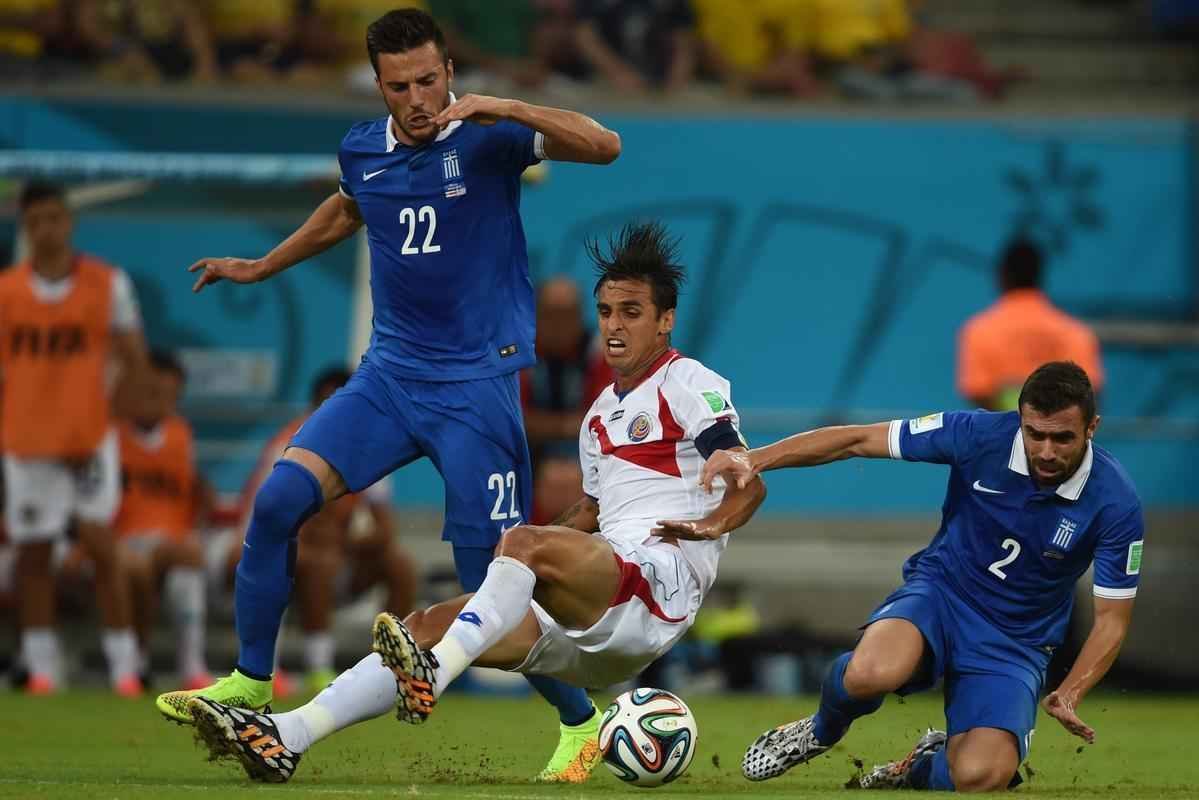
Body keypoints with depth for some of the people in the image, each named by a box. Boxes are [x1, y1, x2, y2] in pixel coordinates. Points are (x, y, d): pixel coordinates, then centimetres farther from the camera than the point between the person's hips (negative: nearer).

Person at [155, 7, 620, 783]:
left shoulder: (487, 140, -9)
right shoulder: (362, 150, 6)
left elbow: (603, 146, -22)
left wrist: (506, 108, -32)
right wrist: (260, 267, 38)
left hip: (477, 385, -5)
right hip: (390, 374, 5)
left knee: (495, 583, -6)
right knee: (279, 498, -13)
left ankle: (582, 722, 16)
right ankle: (251, 683, 0)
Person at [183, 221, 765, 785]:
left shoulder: (686, 384, 2)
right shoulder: (602, 413, 27)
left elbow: (751, 485, -9)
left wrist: (712, 525, -28)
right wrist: (548, 538, 21)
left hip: (662, 577, -8)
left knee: (525, 544, -34)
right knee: (427, 627, -8)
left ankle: (430, 677, -53)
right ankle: (284, 738, -23)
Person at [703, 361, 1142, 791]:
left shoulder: (1115, 503, -16)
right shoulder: (980, 435, -16)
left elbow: (1112, 619, -7)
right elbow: (859, 440, -8)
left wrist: (1069, 693, -25)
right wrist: (756, 459, -18)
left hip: (1016, 643, 0)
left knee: (979, 777, -29)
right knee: (872, 673, -37)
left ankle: (926, 767, 12)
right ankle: (821, 731, 2)